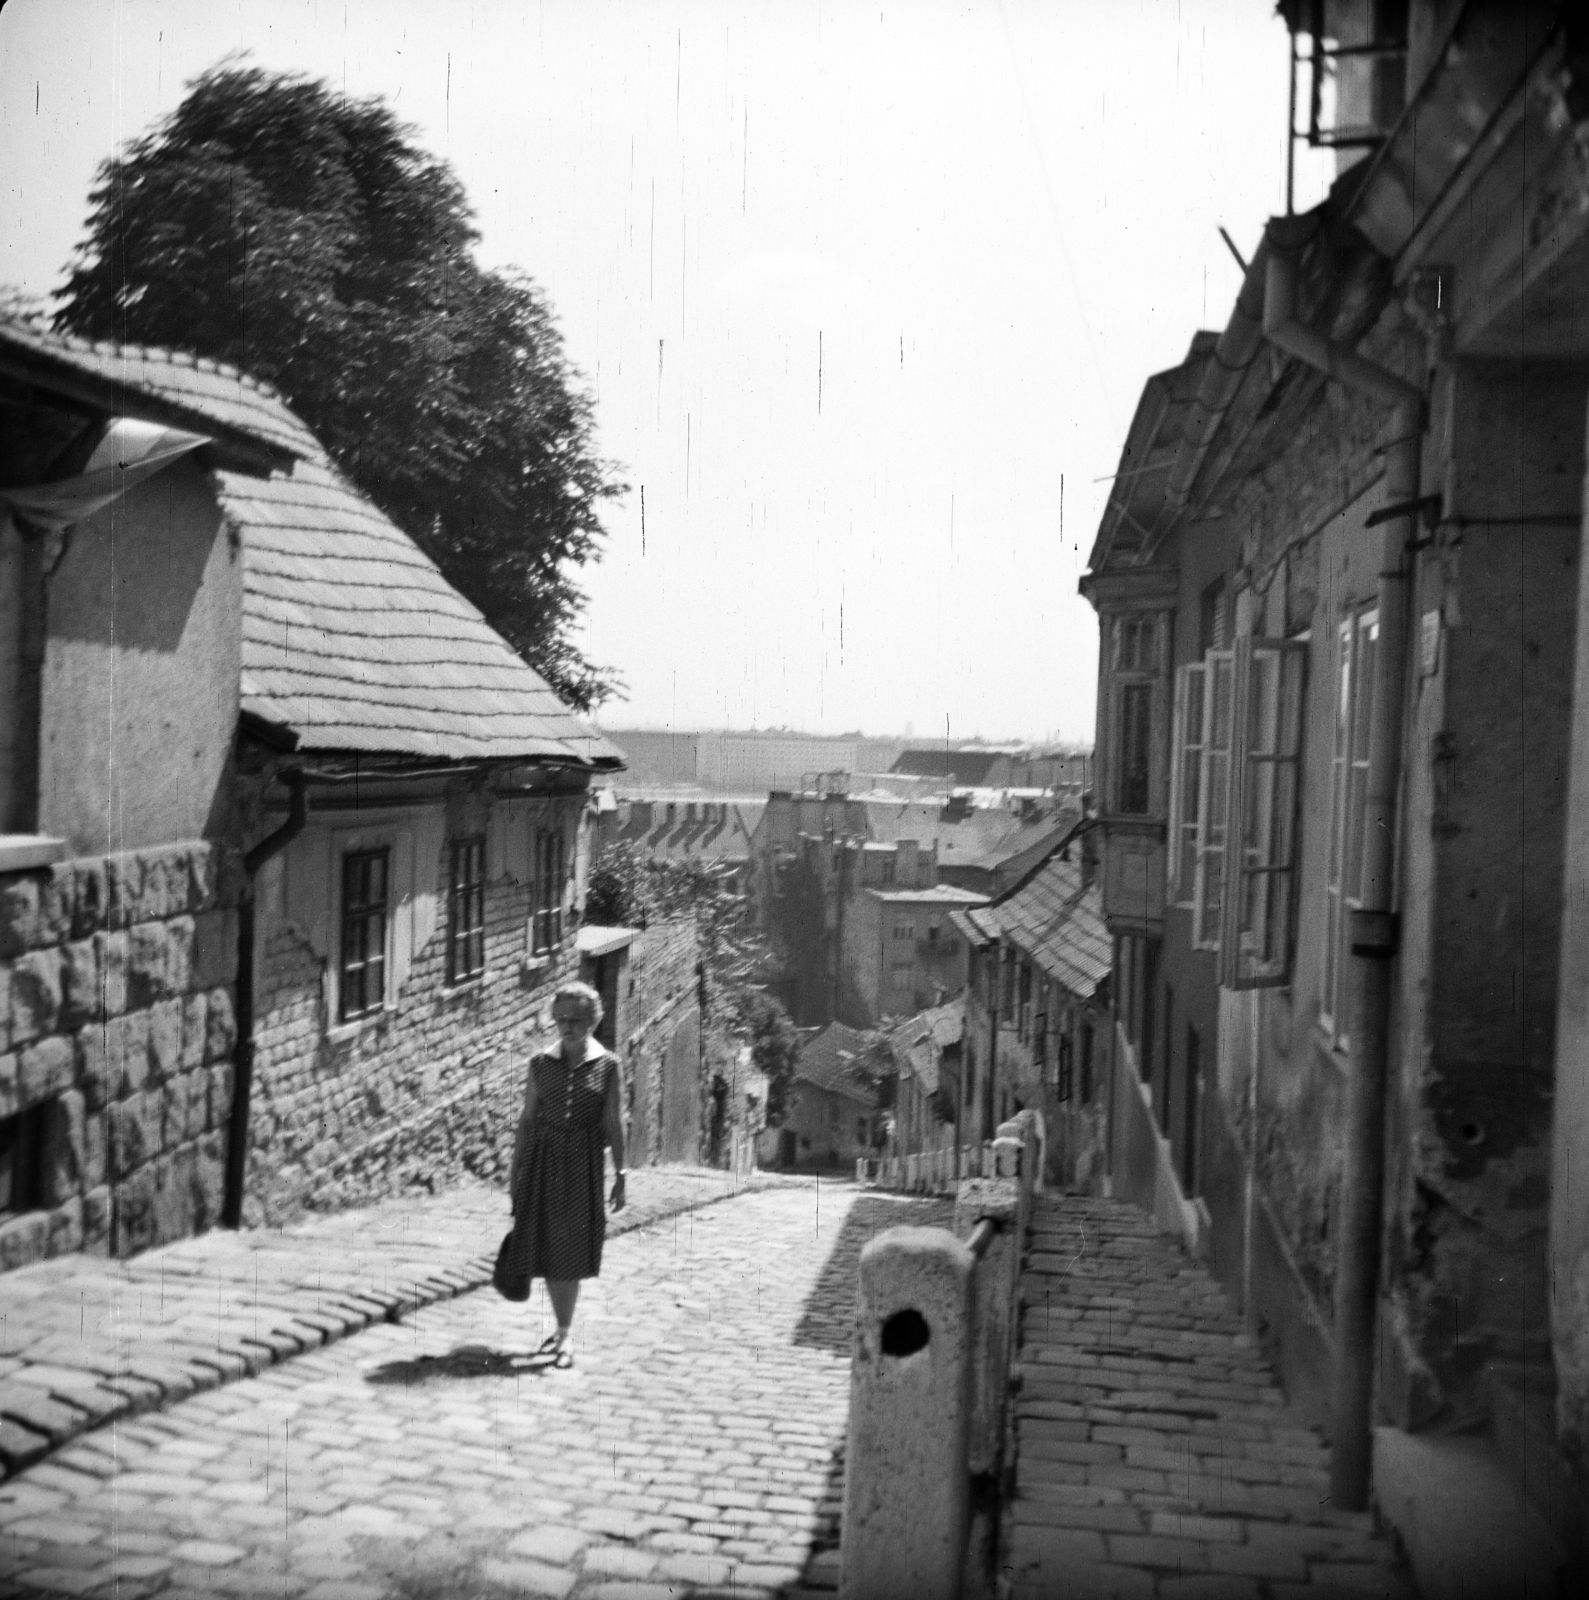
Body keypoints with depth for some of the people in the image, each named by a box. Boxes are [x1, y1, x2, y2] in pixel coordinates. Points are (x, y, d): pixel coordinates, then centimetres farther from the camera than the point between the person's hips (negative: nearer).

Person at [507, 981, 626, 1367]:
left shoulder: (606, 1065, -1)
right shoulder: (541, 1063, 3)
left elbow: (613, 1124, 0)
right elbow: (527, 1118, 6)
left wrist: (620, 1174, -2)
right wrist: (516, 1171, 5)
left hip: (583, 1161, -2)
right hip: (542, 1158, 2)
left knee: (572, 1249, -2)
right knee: (546, 1246, 6)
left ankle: (564, 1336, 4)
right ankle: (562, 1328, 23)